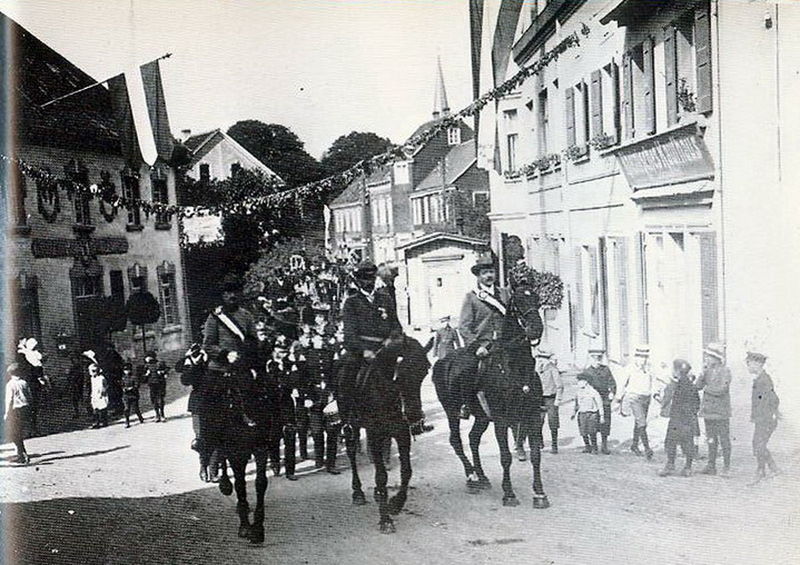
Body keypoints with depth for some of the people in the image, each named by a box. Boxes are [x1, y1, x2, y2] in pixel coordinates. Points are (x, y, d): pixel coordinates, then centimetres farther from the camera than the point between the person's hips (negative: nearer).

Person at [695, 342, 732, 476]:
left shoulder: (725, 371, -8)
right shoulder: (708, 370, 10)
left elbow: (722, 390, -19)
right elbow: (698, 386, 2)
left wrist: (707, 388, -6)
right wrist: (703, 372, -9)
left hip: (721, 411, -6)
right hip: (708, 410, 6)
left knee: (724, 439, 1)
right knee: (711, 439, 9)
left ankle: (726, 467, 8)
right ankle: (711, 466, 15)